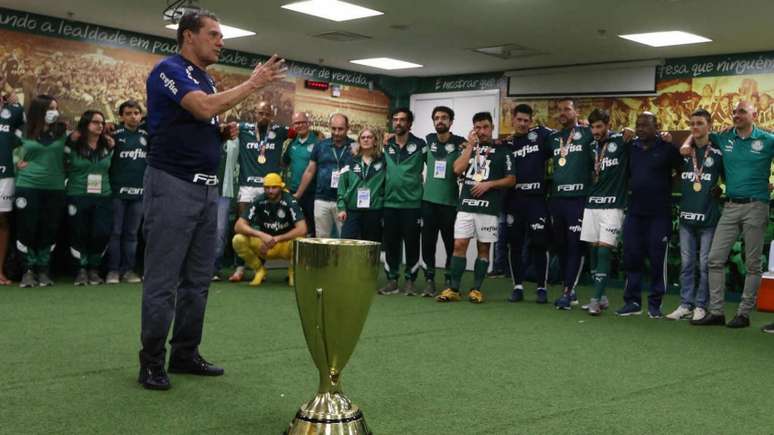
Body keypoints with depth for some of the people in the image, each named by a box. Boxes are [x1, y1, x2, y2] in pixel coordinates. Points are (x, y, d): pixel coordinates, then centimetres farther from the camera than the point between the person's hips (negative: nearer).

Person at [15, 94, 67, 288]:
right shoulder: (26, 132, 3)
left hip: (54, 188, 1)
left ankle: (43, 270, 14)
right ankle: (29, 270, 9)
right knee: (27, 228, -1)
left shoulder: (61, 132, 4)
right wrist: (19, 163, 2)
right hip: (27, 186, -1)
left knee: (49, 230, 3)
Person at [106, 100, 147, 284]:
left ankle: (129, 269, 15)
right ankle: (113, 269, 8)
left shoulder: (146, 134, 6)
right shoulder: (115, 134, -4)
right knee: (115, 232, 3)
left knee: (131, 233, 9)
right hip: (118, 190, -3)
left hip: (139, 191, 3)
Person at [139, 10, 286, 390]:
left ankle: (185, 354, 19)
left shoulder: (208, 81, 18)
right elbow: (205, 108, -24)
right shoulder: (169, 69, -9)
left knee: (197, 280, 10)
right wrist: (252, 83, -15)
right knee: (162, 280, -4)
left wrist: (225, 132, 4)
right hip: (172, 186, -9)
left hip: (207, 188, 9)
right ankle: (151, 362, 4)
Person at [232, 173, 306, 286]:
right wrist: (261, 235, -32)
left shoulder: (290, 202, -18)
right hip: (264, 244, 2)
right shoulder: (259, 201, -11)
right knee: (238, 240, -23)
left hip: (286, 243, -2)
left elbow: (302, 229, -29)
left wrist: (276, 239, -33)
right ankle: (260, 270, 2)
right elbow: (238, 226, -17)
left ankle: (293, 271, -2)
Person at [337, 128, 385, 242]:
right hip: (352, 212, 1)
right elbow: (342, 185, 6)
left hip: (374, 213, -1)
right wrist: (341, 208, -3)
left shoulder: (383, 161, 4)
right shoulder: (351, 162, 9)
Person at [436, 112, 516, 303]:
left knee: (483, 248, 3)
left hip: (488, 208, -2)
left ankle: (477, 289, 10)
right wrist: (470, 145, -4)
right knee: (459, 245, -3)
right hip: (465, 205, 2)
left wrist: (489, 184, -11)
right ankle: (453, 289, 1)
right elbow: (458, 169, -4)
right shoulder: (468, 147, 13)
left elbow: (511, 180, 1)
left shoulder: (502, 150, 4)